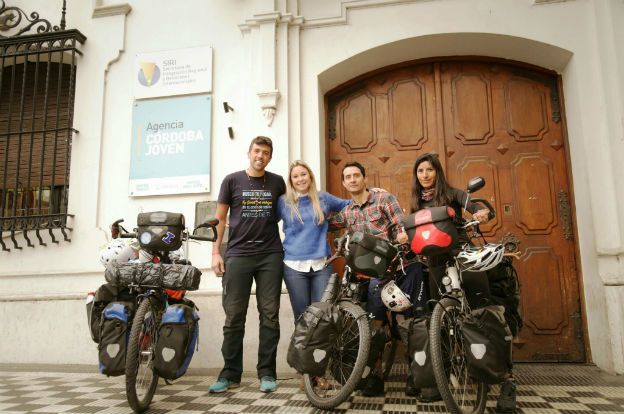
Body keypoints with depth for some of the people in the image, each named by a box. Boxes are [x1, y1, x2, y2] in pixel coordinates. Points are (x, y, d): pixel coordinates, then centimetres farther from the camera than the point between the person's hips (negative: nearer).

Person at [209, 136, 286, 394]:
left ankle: (267, 373, 11)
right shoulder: (232, 181, 8)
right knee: (234, 316, 0)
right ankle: (230, 374, 12)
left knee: (269, 314, 1)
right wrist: (215, 252, 1)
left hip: (270, 256, 1)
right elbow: (220, 218, 9)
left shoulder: (277, 183, 12)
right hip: (238, 254, -1)